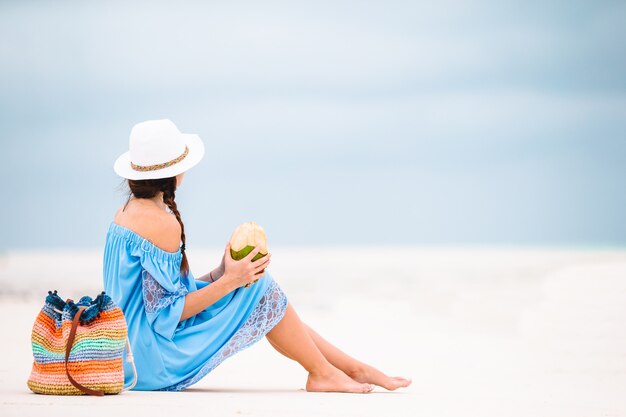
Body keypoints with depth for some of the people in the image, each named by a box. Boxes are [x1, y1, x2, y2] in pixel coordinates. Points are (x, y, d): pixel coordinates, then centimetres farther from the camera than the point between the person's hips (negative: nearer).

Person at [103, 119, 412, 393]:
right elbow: (166, 314, -22)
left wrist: (221, 275, 7)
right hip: (156, 358, -10)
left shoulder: (127, 212, 9)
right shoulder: (162, 224, -21)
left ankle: (355, 367, 15)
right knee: (260, 286, -8)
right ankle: (322, 373, 7)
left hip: (139, 352, 10)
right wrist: (229, 281, -19)